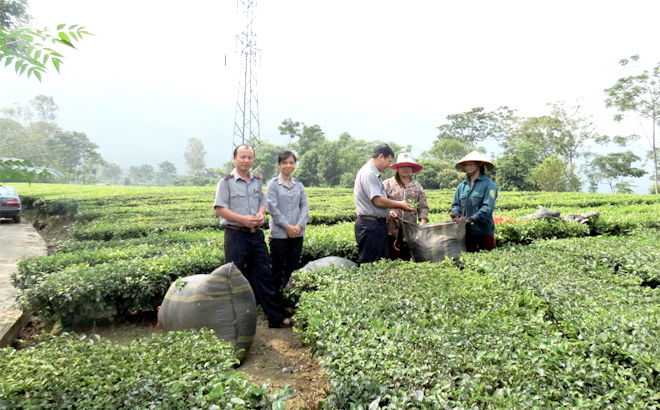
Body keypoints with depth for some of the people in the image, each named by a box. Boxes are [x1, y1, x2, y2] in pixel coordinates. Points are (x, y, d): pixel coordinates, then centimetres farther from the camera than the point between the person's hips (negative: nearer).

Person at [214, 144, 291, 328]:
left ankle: (277, 317, 15)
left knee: (265, 276, 8)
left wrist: (260, 214, -4)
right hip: (236, 235, -5)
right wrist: (244, 219, -19)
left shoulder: (257, 180, 12)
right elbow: (219, 209, -10)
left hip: (256, 235, 5)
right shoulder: (226, 181, -5)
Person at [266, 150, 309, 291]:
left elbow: (305, 206, 7)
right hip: (279, 233, -3)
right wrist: (287, 226, -12)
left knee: (293, 267, 10)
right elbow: (272, 208, -9)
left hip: (297, 233, 4)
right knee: (276, 268, 3)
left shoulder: (299, 185, 8)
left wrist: (299, 225, -8)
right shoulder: (273, 184, -3)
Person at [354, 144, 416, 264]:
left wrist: (390, 211, 13)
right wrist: (399, 205, -10)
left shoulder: (374, 174, 17)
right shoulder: (368, 174, -16)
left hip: (379, 223, 11)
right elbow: (378, 201, -22)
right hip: (370, 224, -11)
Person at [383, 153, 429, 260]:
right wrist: (388, 212, -18)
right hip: (391, 230, -2)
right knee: (390, 259, -1)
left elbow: (423, 207, 11)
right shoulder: (388, 184, 5)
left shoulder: (417, 186, 13)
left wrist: (423, 221, -5)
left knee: (407, 259, 8)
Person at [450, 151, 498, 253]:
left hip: (483, 230, -4)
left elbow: (488, 207, -14)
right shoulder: (462, 186, 13)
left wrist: (470, 219, -21)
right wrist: (455, 214, -9)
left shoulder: (488, 184, -4)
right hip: (466, 232, 5)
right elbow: (456, 204, 14)